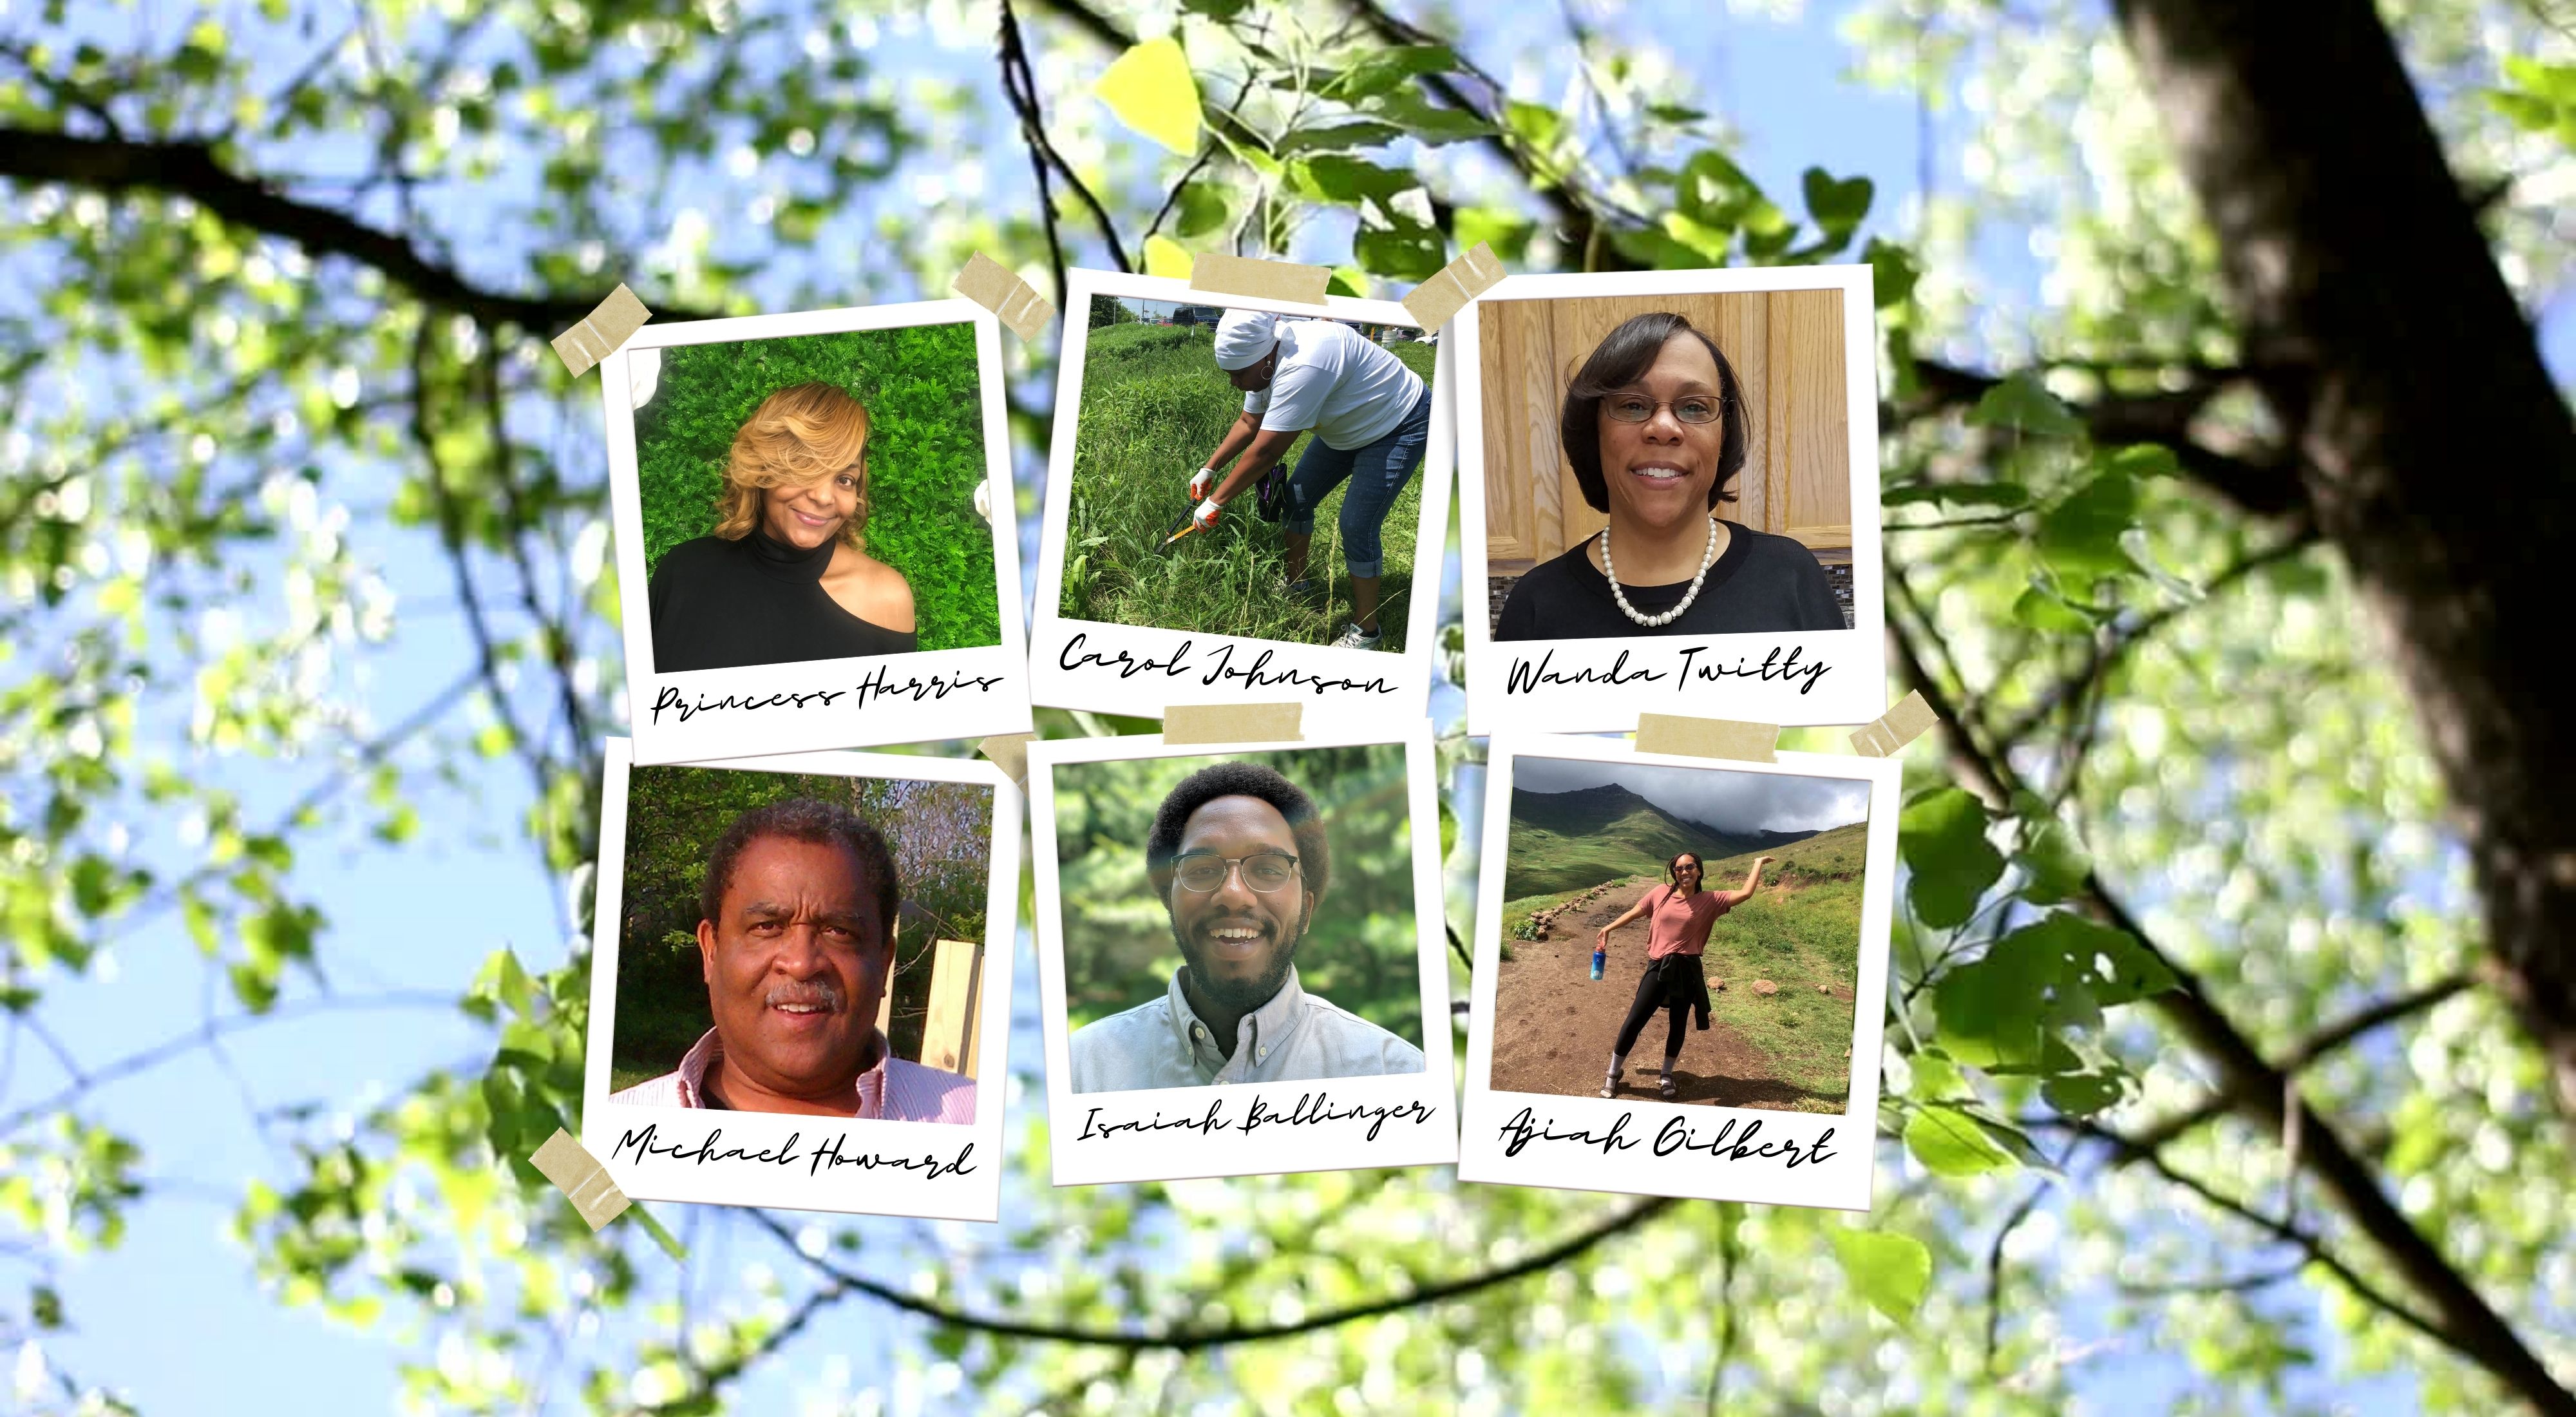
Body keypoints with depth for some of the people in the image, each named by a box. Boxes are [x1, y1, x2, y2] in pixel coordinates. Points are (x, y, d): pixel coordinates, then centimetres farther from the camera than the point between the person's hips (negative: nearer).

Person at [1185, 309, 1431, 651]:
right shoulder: (1265, 362, -10)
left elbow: (1265, 452, -35)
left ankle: (1365, 631, 0)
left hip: (1400, 426, -9)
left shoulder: (1302, 368, -40)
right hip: (1352, 424, 9)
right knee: (1297, 497, 10)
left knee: (1357, 526, -14)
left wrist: (1216, 501, -27)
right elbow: (1249, 424, 9)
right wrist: (1209, 469, 4)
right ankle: (1296, 586, 29)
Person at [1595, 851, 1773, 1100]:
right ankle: (1613, 1075, 12)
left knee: (1677, 1024, 11)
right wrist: (1609, 928, 20)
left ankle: (1667, 1076, 31)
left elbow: (1745, 894, -9)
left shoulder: (1709, 901, -2)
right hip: (1658, 968, 0)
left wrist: (1758, 864, -3)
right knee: (1634, 1021, -1)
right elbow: (1635, 912, 16)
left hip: (1686, 970, 0)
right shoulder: (1661, 894, 2)